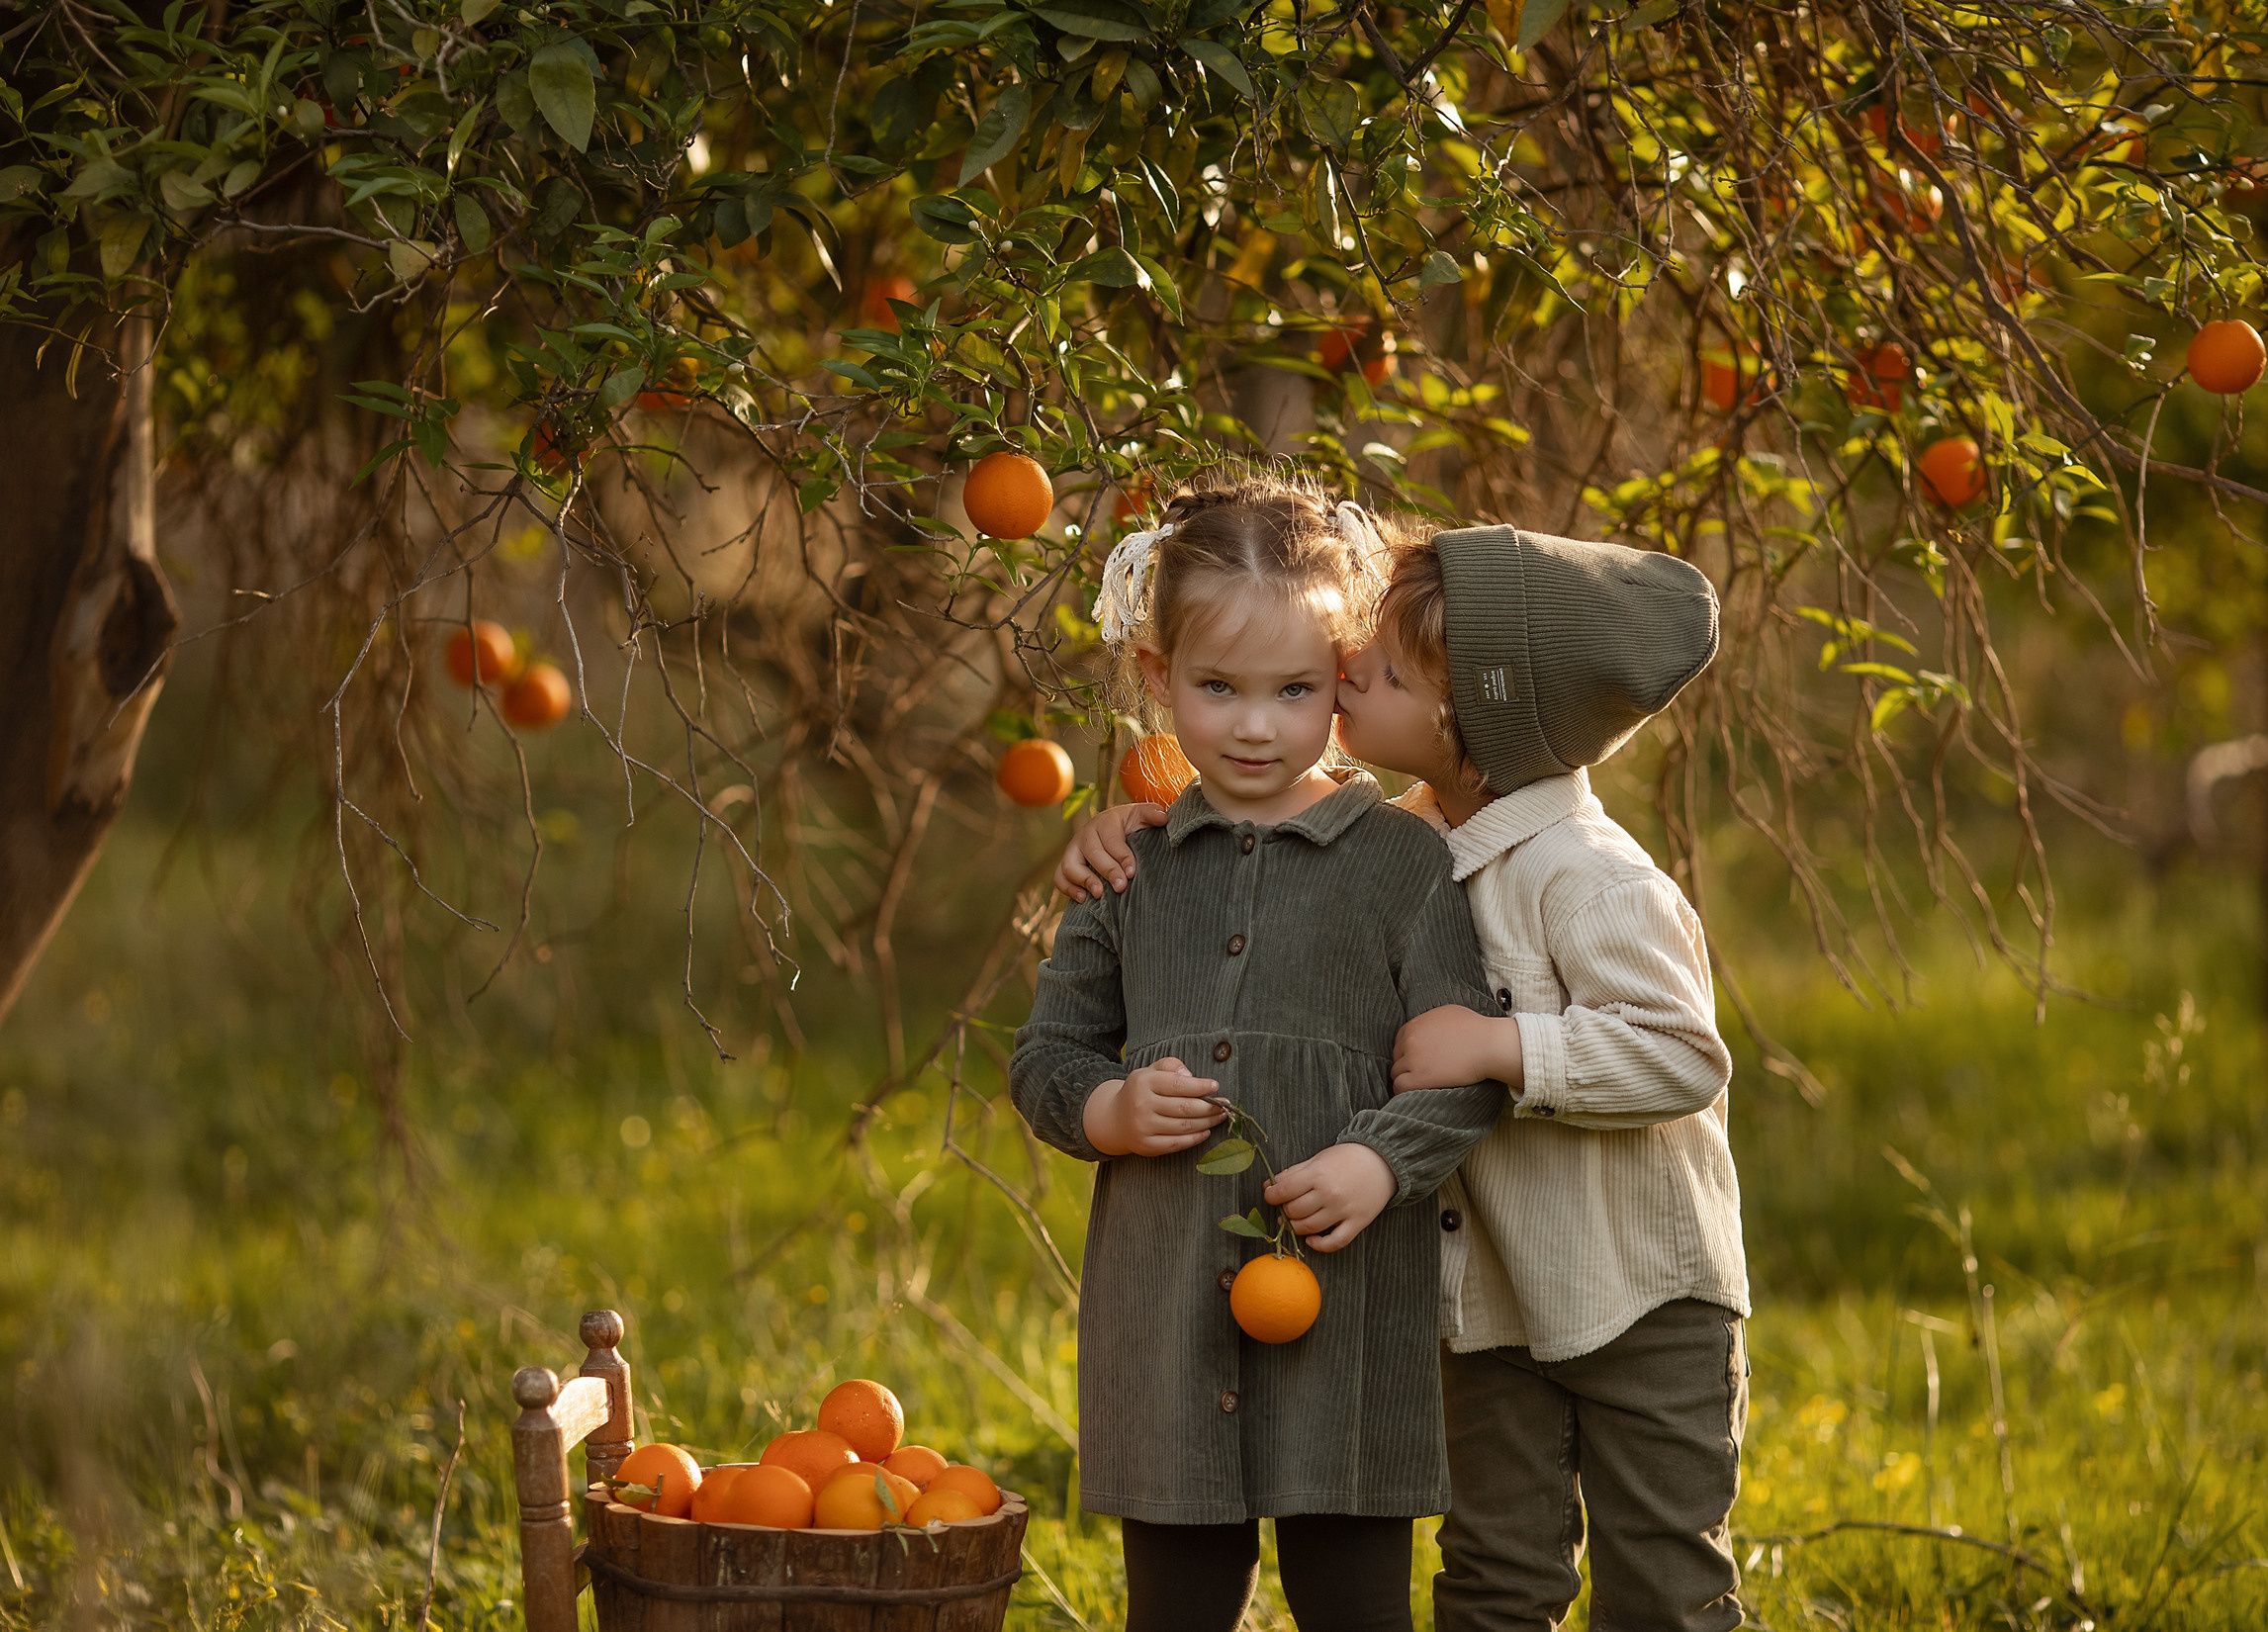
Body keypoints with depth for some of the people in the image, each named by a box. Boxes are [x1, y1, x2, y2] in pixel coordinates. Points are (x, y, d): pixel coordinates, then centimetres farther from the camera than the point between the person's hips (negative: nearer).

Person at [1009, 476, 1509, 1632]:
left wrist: (1383, 1158, -19)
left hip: (1348, 1310, -3)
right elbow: (1046, 1058, 14)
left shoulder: (1402, 862, 0)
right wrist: (1108, 1110, -6)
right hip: (1166, 1309, 3)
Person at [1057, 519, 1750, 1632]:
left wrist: (1501, 1047, -32)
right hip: (1493, 1293, 7)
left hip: (1642, 1297, -7)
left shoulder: (1586, 879, -24)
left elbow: (1684, 1059, -26)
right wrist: (1139, 826, -3)